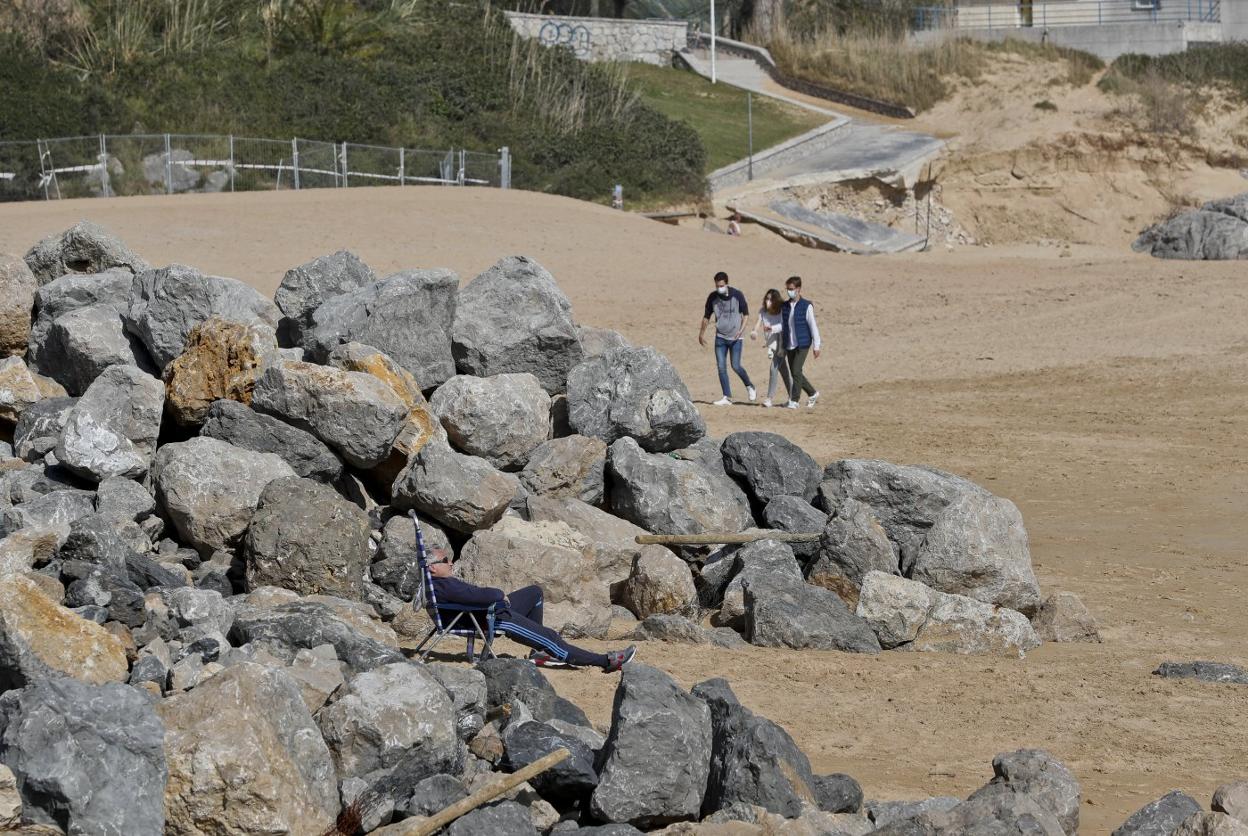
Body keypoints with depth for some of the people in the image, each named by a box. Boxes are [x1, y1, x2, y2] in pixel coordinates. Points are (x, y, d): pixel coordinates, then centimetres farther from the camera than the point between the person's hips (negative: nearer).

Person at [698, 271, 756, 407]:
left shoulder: (737, 295, -9)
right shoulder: (712, 297, -1)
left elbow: (745, 313, 1)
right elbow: (707, 316, 13)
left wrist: (741, 329, -12)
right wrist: (701, 334, 18)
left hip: (735, 337, -3)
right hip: (720, 337, 3)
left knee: (736, 366, -7)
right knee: (721, 367, -3)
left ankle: (749, 386, 20)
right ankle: (727, 397, 2)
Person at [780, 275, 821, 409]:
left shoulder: (806, 306, -6)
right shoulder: (784, 307, 8)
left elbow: (813, 326, -5)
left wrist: (816, 345, -5)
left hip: (802, 344, -6)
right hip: (789, 345, 6)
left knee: (796, 371, -14)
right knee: (794, 373, 10)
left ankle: (794, 400, -9)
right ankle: (812, 394, 28)